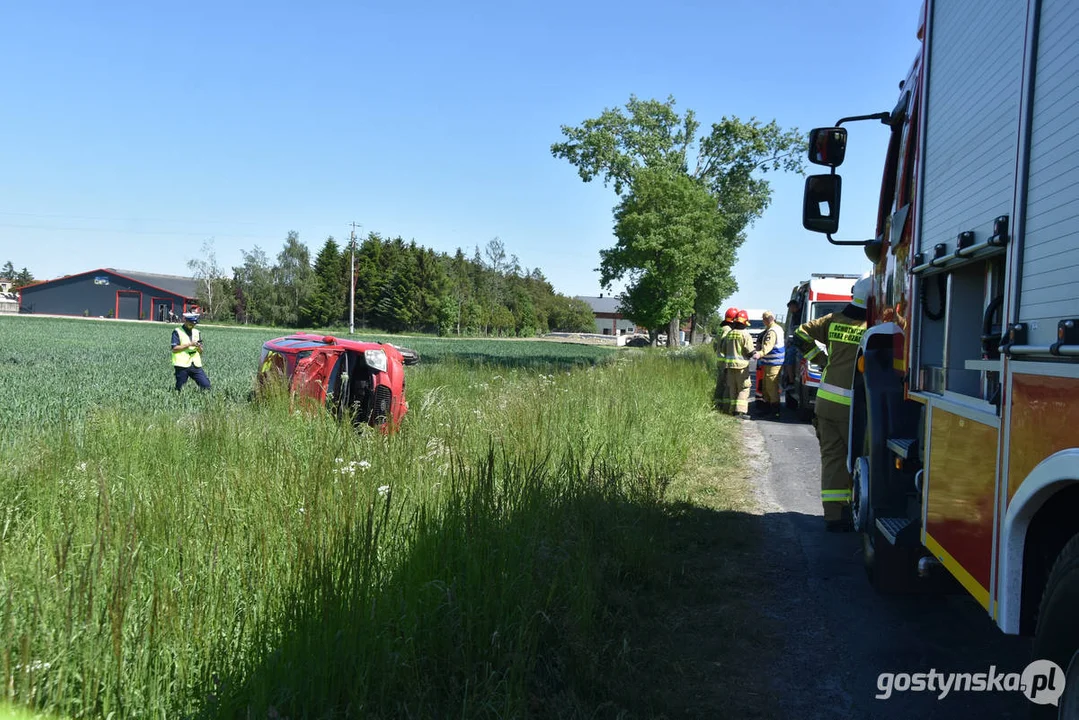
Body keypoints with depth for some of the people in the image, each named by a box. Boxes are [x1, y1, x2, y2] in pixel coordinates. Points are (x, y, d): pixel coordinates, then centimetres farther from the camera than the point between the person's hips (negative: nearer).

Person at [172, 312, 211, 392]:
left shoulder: (196, 332, 16)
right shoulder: (177, 332, 0)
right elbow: (174, 349, -11)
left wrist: (199, 347, -8)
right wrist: (189, 344, -16)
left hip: (196, 365, 4)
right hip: (182, 365, -4)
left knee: (206, 385, -5)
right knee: (179, 389, 0)